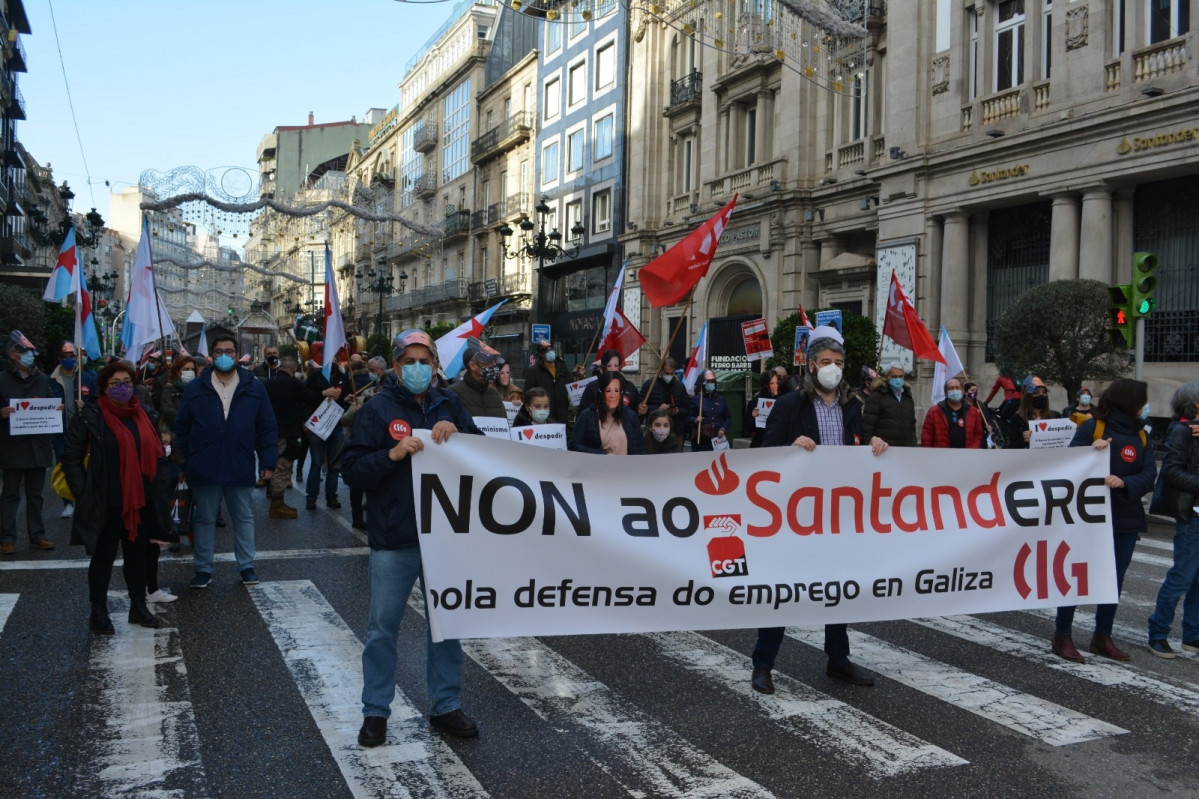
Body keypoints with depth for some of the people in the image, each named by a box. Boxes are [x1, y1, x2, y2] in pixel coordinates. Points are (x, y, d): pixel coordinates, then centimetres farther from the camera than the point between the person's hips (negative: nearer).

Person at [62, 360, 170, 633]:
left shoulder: (143, 416, 10)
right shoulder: (90, 417, -7)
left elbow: (158, 454, 16)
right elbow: (71, 458, -7)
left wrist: (159, 488, 8)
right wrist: (84, 493, -11)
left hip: (142, 502, 5)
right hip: (107, 504, -5)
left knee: (138, 555, 13)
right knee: (103, 557, 6)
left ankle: (138, 607, 25)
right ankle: (98, 613, 17)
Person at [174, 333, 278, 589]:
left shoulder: (254, 388, 1)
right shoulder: (195, 389, 1)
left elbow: (268, 428, 2)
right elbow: (181, 428, 4)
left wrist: (268, 461, -3)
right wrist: (183, 463, 0)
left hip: (240, 469, 0)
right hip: (204, 469, 0)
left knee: (243, 518, 11)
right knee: (204, 519, 11)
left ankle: (246, 565, 23)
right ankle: (204, 568, 22)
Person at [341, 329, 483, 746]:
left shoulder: (449, 405, 8)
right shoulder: (378, 409, -1)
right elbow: (352, 469, -7)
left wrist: (457, 432, -17)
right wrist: (393, 454, -22)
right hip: (394, 538, -3)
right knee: (382, 627, 5)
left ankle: (445, 706, 26)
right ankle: (375, 711, 20)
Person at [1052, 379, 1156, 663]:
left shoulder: (1141, 437, 8)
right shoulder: (1091, 428, -7)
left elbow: (1149, 476, -3)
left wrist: (1123, 482, -22)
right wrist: (1091, 452, -27)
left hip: (1125, 520, 6)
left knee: (1114, 580, 11)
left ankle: (1103, 637, 22)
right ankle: (1062, 636, 8)